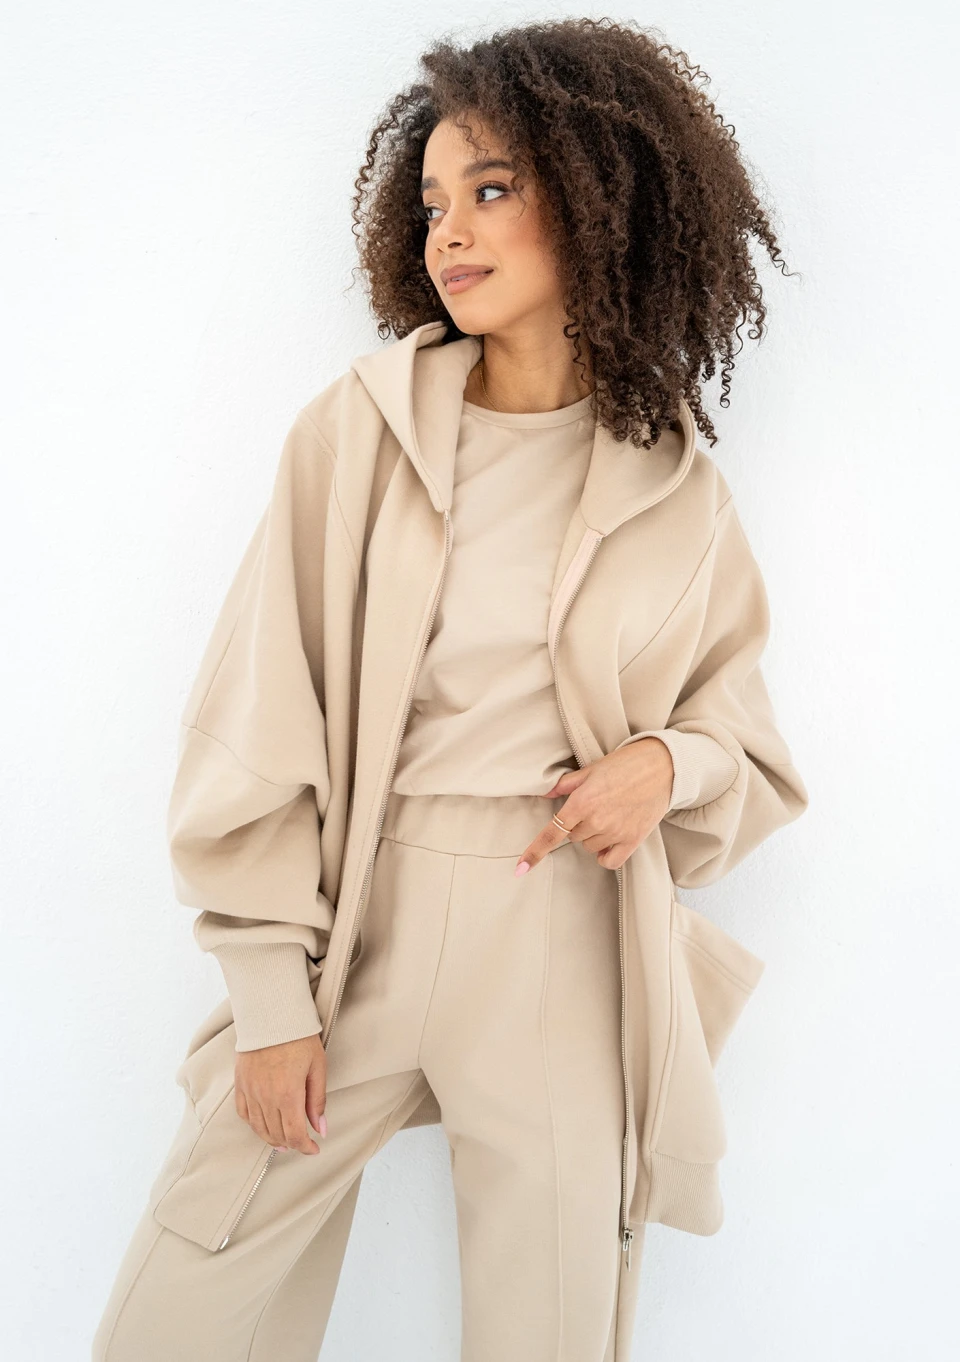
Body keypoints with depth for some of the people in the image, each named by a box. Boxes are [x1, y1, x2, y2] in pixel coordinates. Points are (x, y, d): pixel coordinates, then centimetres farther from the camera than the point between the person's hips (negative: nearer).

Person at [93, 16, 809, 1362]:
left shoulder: (676, 484, 2)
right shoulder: (355, 430, -3)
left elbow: (738, 719, 15)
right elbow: (261, 726, -3)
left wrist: (670, 761, -9)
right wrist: (273, 990, -6)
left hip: (564, 947, 1)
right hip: (352, 922, 0)